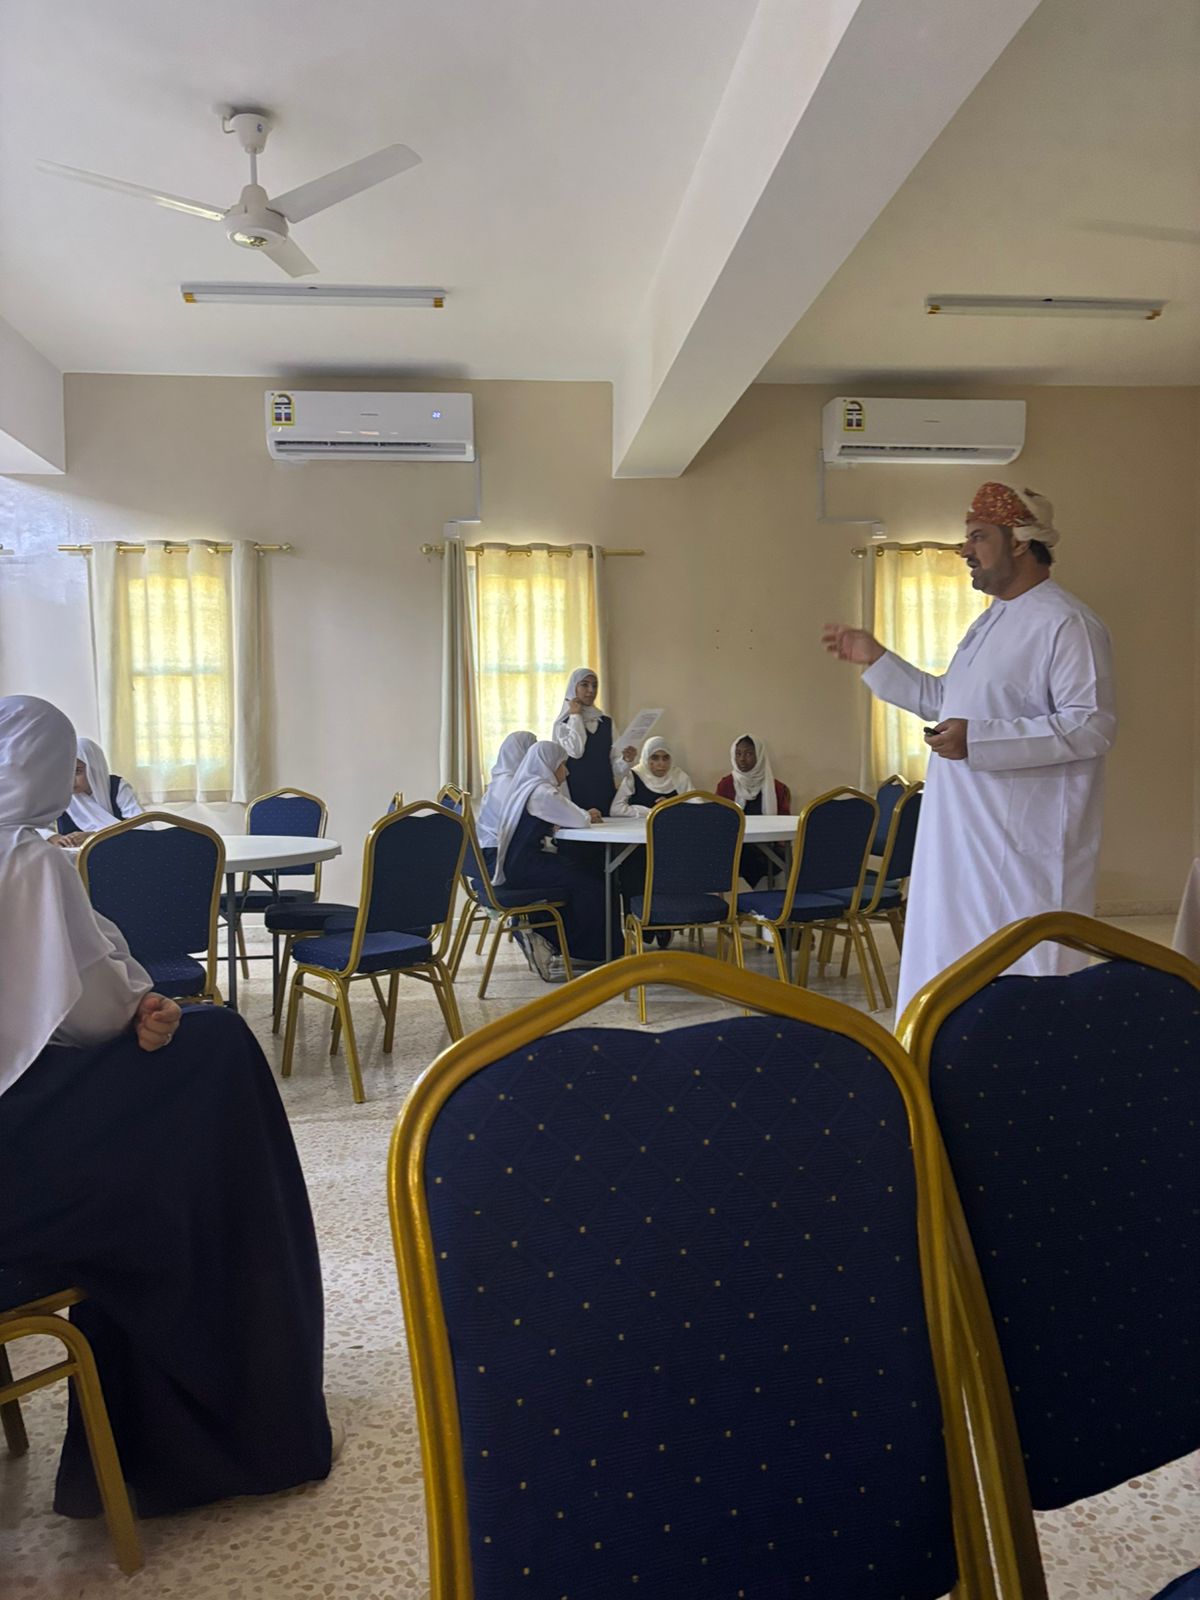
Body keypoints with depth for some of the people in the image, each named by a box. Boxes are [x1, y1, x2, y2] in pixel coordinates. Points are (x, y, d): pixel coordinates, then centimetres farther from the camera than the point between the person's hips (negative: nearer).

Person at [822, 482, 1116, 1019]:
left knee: (1025, 976, -2)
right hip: (966, 835, 10)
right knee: (954, 960, 16)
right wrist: (875, 658, 19)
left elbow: (1093, 724, -22)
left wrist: (977, 739, -26)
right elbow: (944, 700, 26)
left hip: (1024, 844, -10)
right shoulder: (989, 622, 17)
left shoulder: (1067, 624, -14)